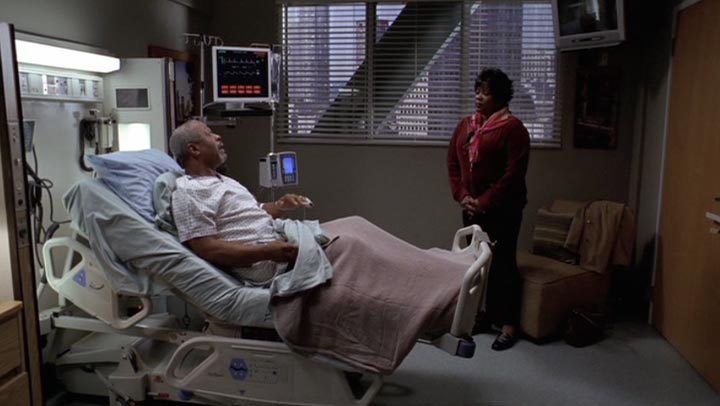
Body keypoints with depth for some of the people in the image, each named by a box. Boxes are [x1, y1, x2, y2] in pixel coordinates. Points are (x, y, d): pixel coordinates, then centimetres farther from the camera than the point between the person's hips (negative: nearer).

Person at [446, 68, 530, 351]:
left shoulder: (512, 127, -11)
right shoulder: (465, 125, 9)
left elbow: (514, 173, -16)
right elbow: (452, 163, 10)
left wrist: (485, 201, -16)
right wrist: (462, 196, -3)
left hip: (503, 209, -6)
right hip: (471, 209, 6)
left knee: (502, 263, 0)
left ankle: (509, 325, 10)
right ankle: (485, 315, 28)